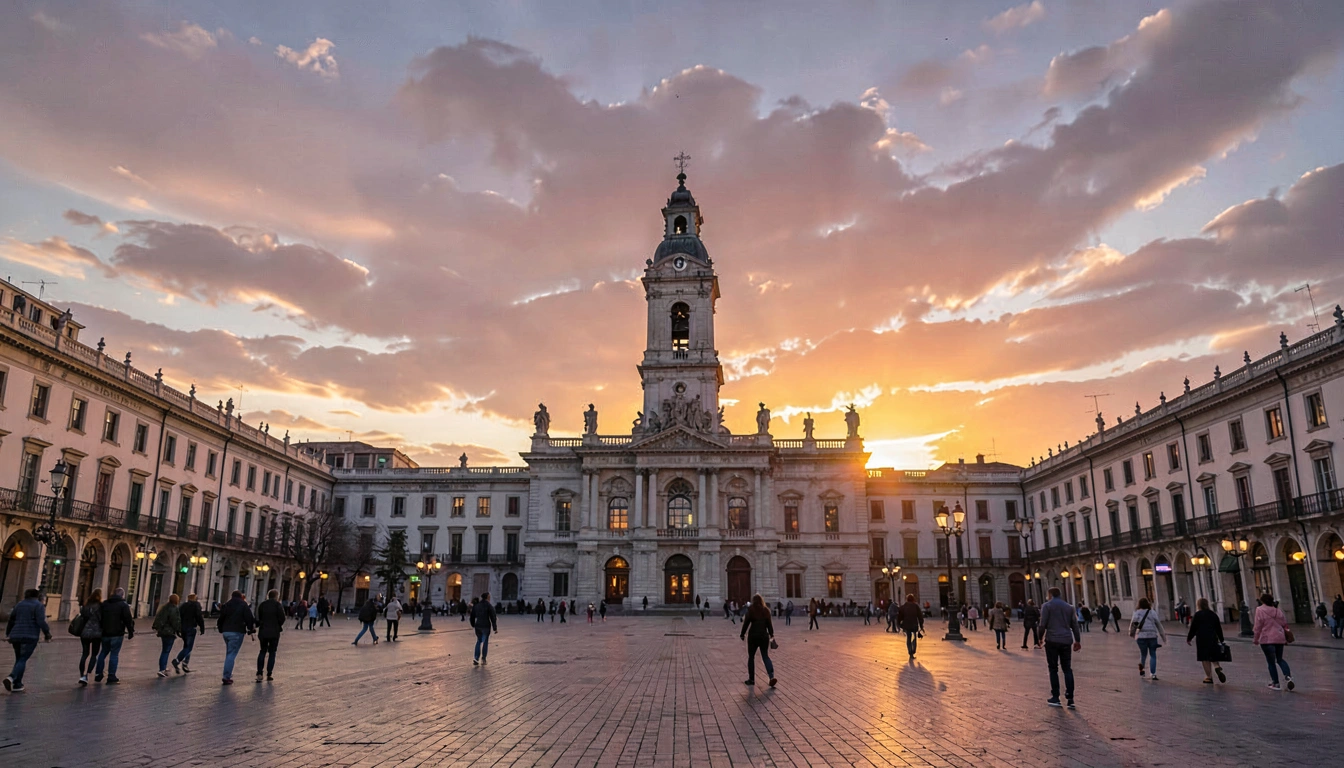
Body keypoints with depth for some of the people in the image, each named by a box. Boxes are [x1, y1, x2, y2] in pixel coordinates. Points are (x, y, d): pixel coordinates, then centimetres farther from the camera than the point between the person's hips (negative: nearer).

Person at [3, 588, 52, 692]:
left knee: (19, 659, 15)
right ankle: (11, 678, -27)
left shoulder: (19, 604, 14)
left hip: (15, 636, 6)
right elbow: (41, 622, -13)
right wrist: (47, 634, -5)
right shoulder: (38, 605, -4)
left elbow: (11, 620, 17)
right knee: (23, 659, -4)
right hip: (30, 637, -6)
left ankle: (17, 684, 13)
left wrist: (8, 634, 27)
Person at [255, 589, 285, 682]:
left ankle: (259, 673, 3)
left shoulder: (262, 605, 4)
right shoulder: (278, 605, -9)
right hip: (274, 632, -3)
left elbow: (258, 618, 3)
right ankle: (269, 675, 7)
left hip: (263, 631, 3)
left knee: (262, 651, 14)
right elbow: (282, 619, -11)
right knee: (272, 653, 7)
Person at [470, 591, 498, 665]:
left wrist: (473, 625, 27)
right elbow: (493, 618, -10)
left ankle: (476, 659, 8)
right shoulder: (489, 606, -9)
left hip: (478, 626, 4)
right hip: (486, 626, -4)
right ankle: (483, 659, 13)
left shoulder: (476, 605, 7)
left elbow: (472, 616, 13)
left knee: (478, 641, 17)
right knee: (485, 642, 10)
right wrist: (495, 628, -5)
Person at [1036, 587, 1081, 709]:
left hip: (1052, 640, -4)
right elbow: (1074, 624, 12)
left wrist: (1040, 638, 0)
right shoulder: (1069, 607, 12)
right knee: (1067, 669, 7)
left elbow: (1043, 624, -9)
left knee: (1053, 669, 4)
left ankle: (1055, 697, 4)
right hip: (1066, 641, 4)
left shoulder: (1047, 606, -2)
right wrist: (1077, 640, 17)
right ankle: (1070, 698, 2)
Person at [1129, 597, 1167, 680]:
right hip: (1152, 636, 0)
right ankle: (1153, 674, 2)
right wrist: (1163, 635, 12)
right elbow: (1158, 624, 4)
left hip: (1141, 636, 0)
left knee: (1143, 653, 16)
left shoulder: (1136, 613, 2)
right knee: (1152, 655, 7)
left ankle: (1141, 665, -8)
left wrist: (1131, 633, 21)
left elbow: (1133, 624, 4)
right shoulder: (1152, 612, 2)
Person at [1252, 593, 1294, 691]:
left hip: (1267, 639, -5)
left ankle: (1275, 683, 8)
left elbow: (1258, 626, -10)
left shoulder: (1260, 610, -9)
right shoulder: (1278, 610, 6)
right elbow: (1285, 624, 11)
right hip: (1279, 638, 5)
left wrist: (1256, 638, 1)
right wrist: (1286, 638, 24)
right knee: (1280, 659, 20)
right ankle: (1288, 676, -2)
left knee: (1271, 662, 5)